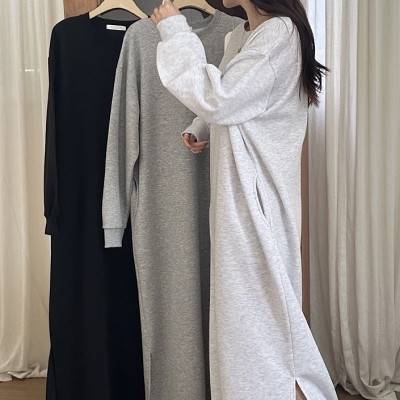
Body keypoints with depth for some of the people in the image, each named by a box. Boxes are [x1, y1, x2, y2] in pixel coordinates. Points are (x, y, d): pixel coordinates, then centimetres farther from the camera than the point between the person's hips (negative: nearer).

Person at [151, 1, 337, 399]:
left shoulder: (280, 33, -15)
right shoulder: (241, 34, 12)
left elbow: (217, 99, -22)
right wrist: (200, 131, 5)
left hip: (257, 192, -9)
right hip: (233, 187, 9)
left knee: (257, 296, 0)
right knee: (237, 297, 15)